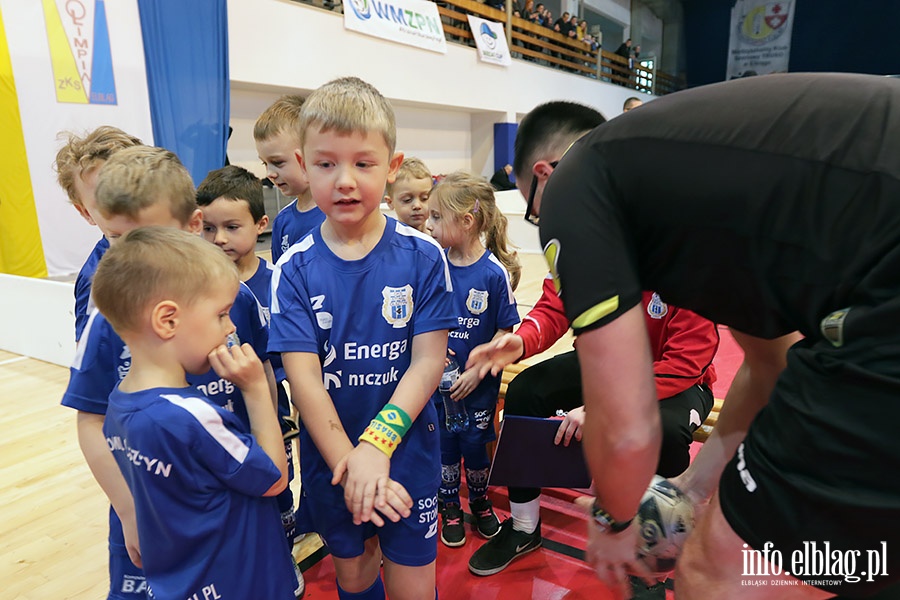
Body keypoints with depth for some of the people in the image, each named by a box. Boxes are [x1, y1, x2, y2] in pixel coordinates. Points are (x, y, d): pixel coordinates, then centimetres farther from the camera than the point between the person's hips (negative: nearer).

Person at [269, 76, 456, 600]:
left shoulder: (423, 256, -11)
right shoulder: (295, 270, -9)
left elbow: (429, 361, -14)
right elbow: (303, 376, -13)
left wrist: (377, 445, -22)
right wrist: (348, 463, -19)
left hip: (407, 451, -1)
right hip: (329, 457, 2)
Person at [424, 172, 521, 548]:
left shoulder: (494, 272, -17)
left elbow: (505, 331, -11)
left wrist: (477, 373, -15)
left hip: (479, 381, -2)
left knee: (474, 443, 12)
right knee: (444, 441, 14)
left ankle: (480, 502, 40)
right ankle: (450, 507, 37)